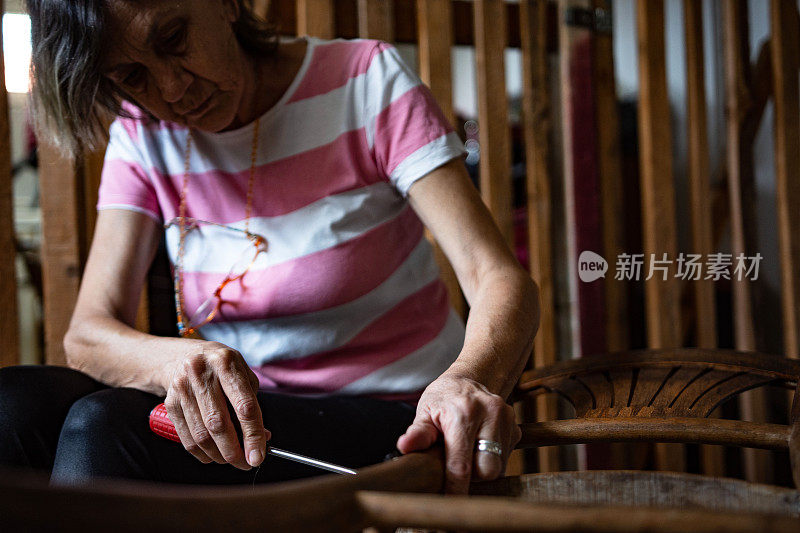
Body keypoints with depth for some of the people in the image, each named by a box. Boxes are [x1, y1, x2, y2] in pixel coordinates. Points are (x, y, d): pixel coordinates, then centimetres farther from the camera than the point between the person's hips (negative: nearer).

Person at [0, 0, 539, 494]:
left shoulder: (370, 81, -9)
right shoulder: (142, 133, 3)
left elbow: (502, 279, -17)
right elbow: (87, 333, -7)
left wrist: (472, 377, -41)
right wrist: (178, 360, -31)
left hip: (392, 419, -4)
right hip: (244, 410, 4)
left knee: (106, 427, -28)